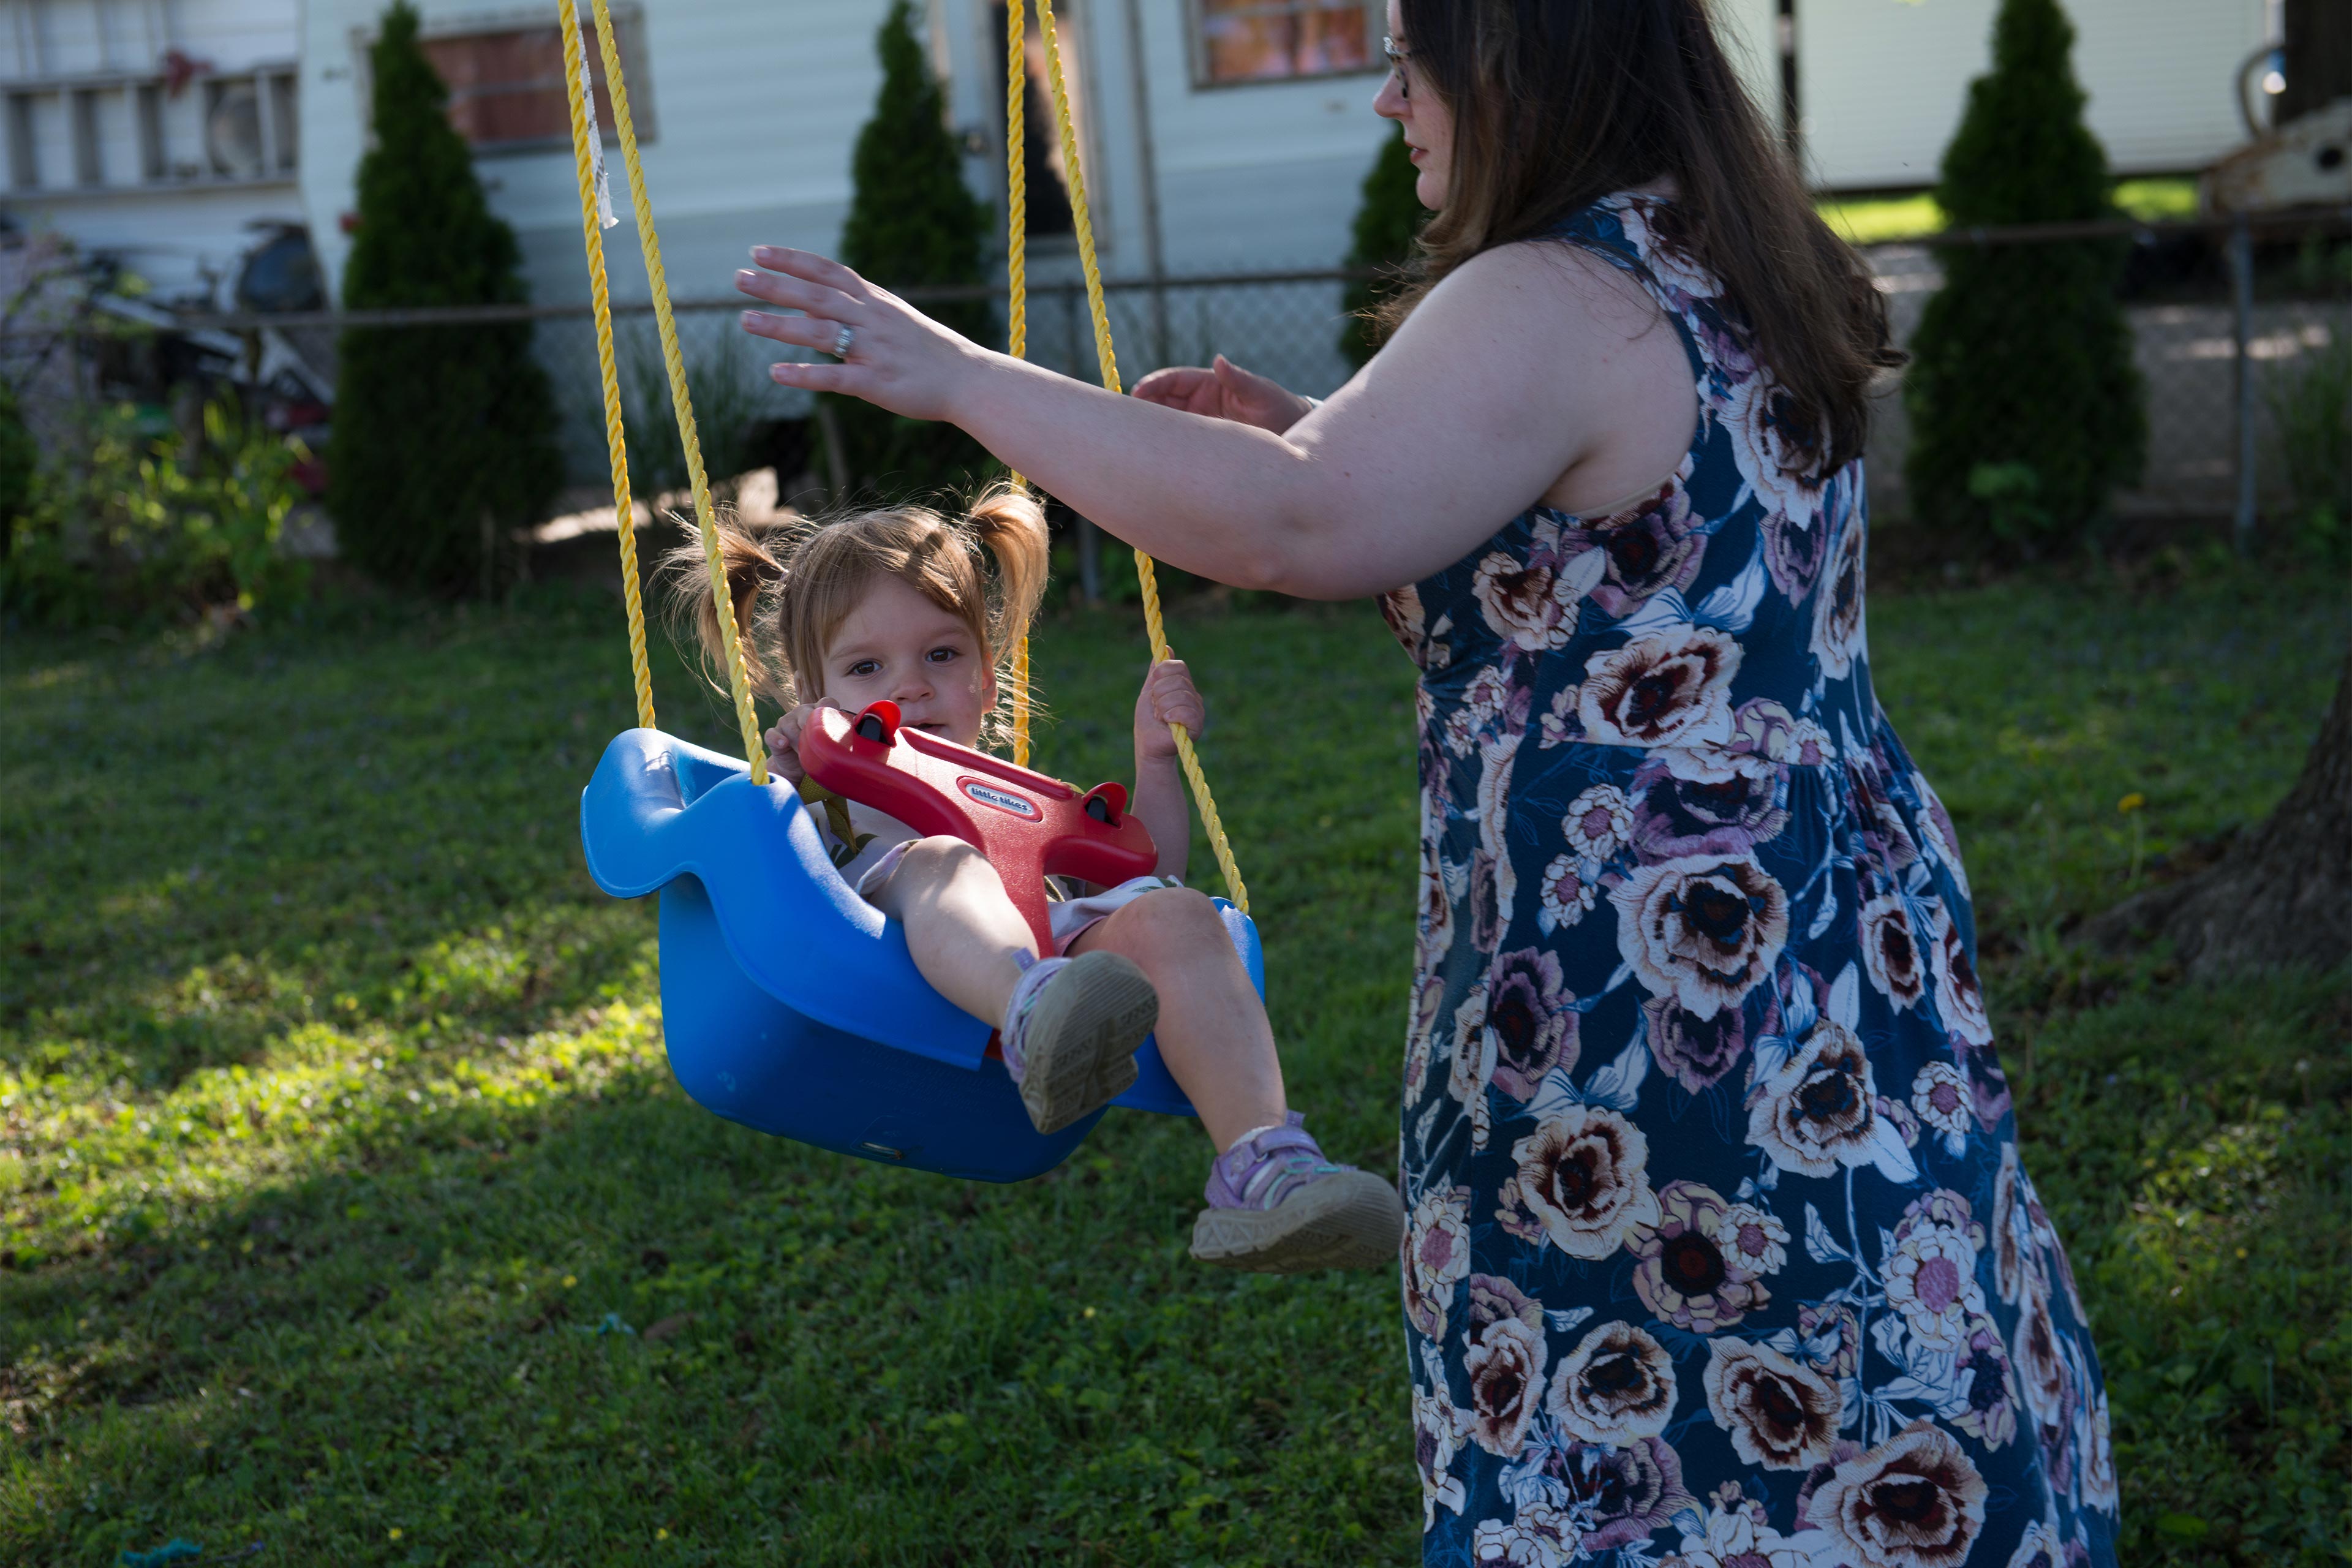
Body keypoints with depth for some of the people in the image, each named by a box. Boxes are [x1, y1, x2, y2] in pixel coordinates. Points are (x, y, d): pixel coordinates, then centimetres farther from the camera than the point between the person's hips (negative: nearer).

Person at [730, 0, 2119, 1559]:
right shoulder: (1738, 285, 13)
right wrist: (1314, 432, 14)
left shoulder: (1550, 309, -18)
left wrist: (966, 380, -21)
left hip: (1651, 1008, -10)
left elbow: (1298, 529, -30)